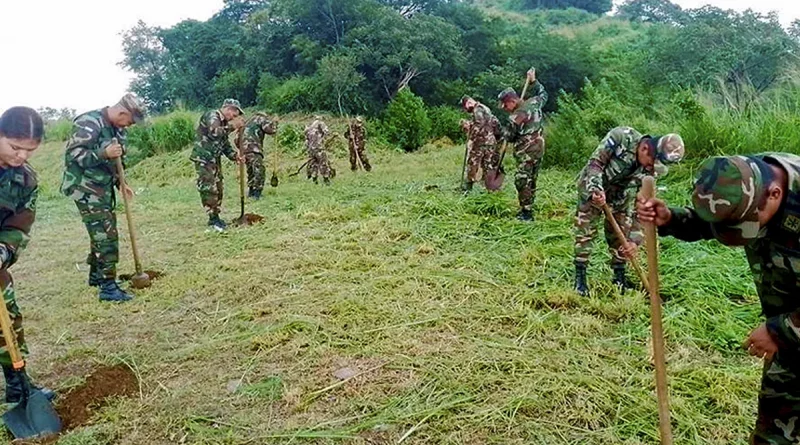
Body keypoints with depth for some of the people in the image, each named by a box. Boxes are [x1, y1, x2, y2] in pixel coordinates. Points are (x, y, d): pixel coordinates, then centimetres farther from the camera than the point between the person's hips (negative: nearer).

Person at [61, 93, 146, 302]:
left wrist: (119, 183, 10)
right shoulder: (89, 123, -18)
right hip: (86, 189, -9)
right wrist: (103, 153, -32)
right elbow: (73, 154, -22)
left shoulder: (116, 128, 9)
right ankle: (107, 286, -7)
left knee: (103, 233, 17)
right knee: (106, 235, -11)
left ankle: (96, 276, 32)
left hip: (103, 188, 9)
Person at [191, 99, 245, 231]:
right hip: (203, 159, -9)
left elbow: (225, 143, 19)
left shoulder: (223, 122, 15)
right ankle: (213, 219, -3)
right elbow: (214, 133, -33)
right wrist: (232, 126, -28)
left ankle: (215, 217, 19)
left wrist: (234, 156, 4)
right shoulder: (211, 116, -14)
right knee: (209, 189, -8)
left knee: (218, 189, 10)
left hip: (215, 160, 10)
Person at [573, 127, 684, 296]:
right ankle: (580, 277, -1)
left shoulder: (649, 171, -19)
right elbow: (595, 162, -28)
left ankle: (619, 276, 19)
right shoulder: (621, 137, -31)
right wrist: (596, 190, -43)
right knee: (586, 230, -7)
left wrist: (635, 240, -21)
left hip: (619, 195, 4)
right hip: (592, 187, -4)